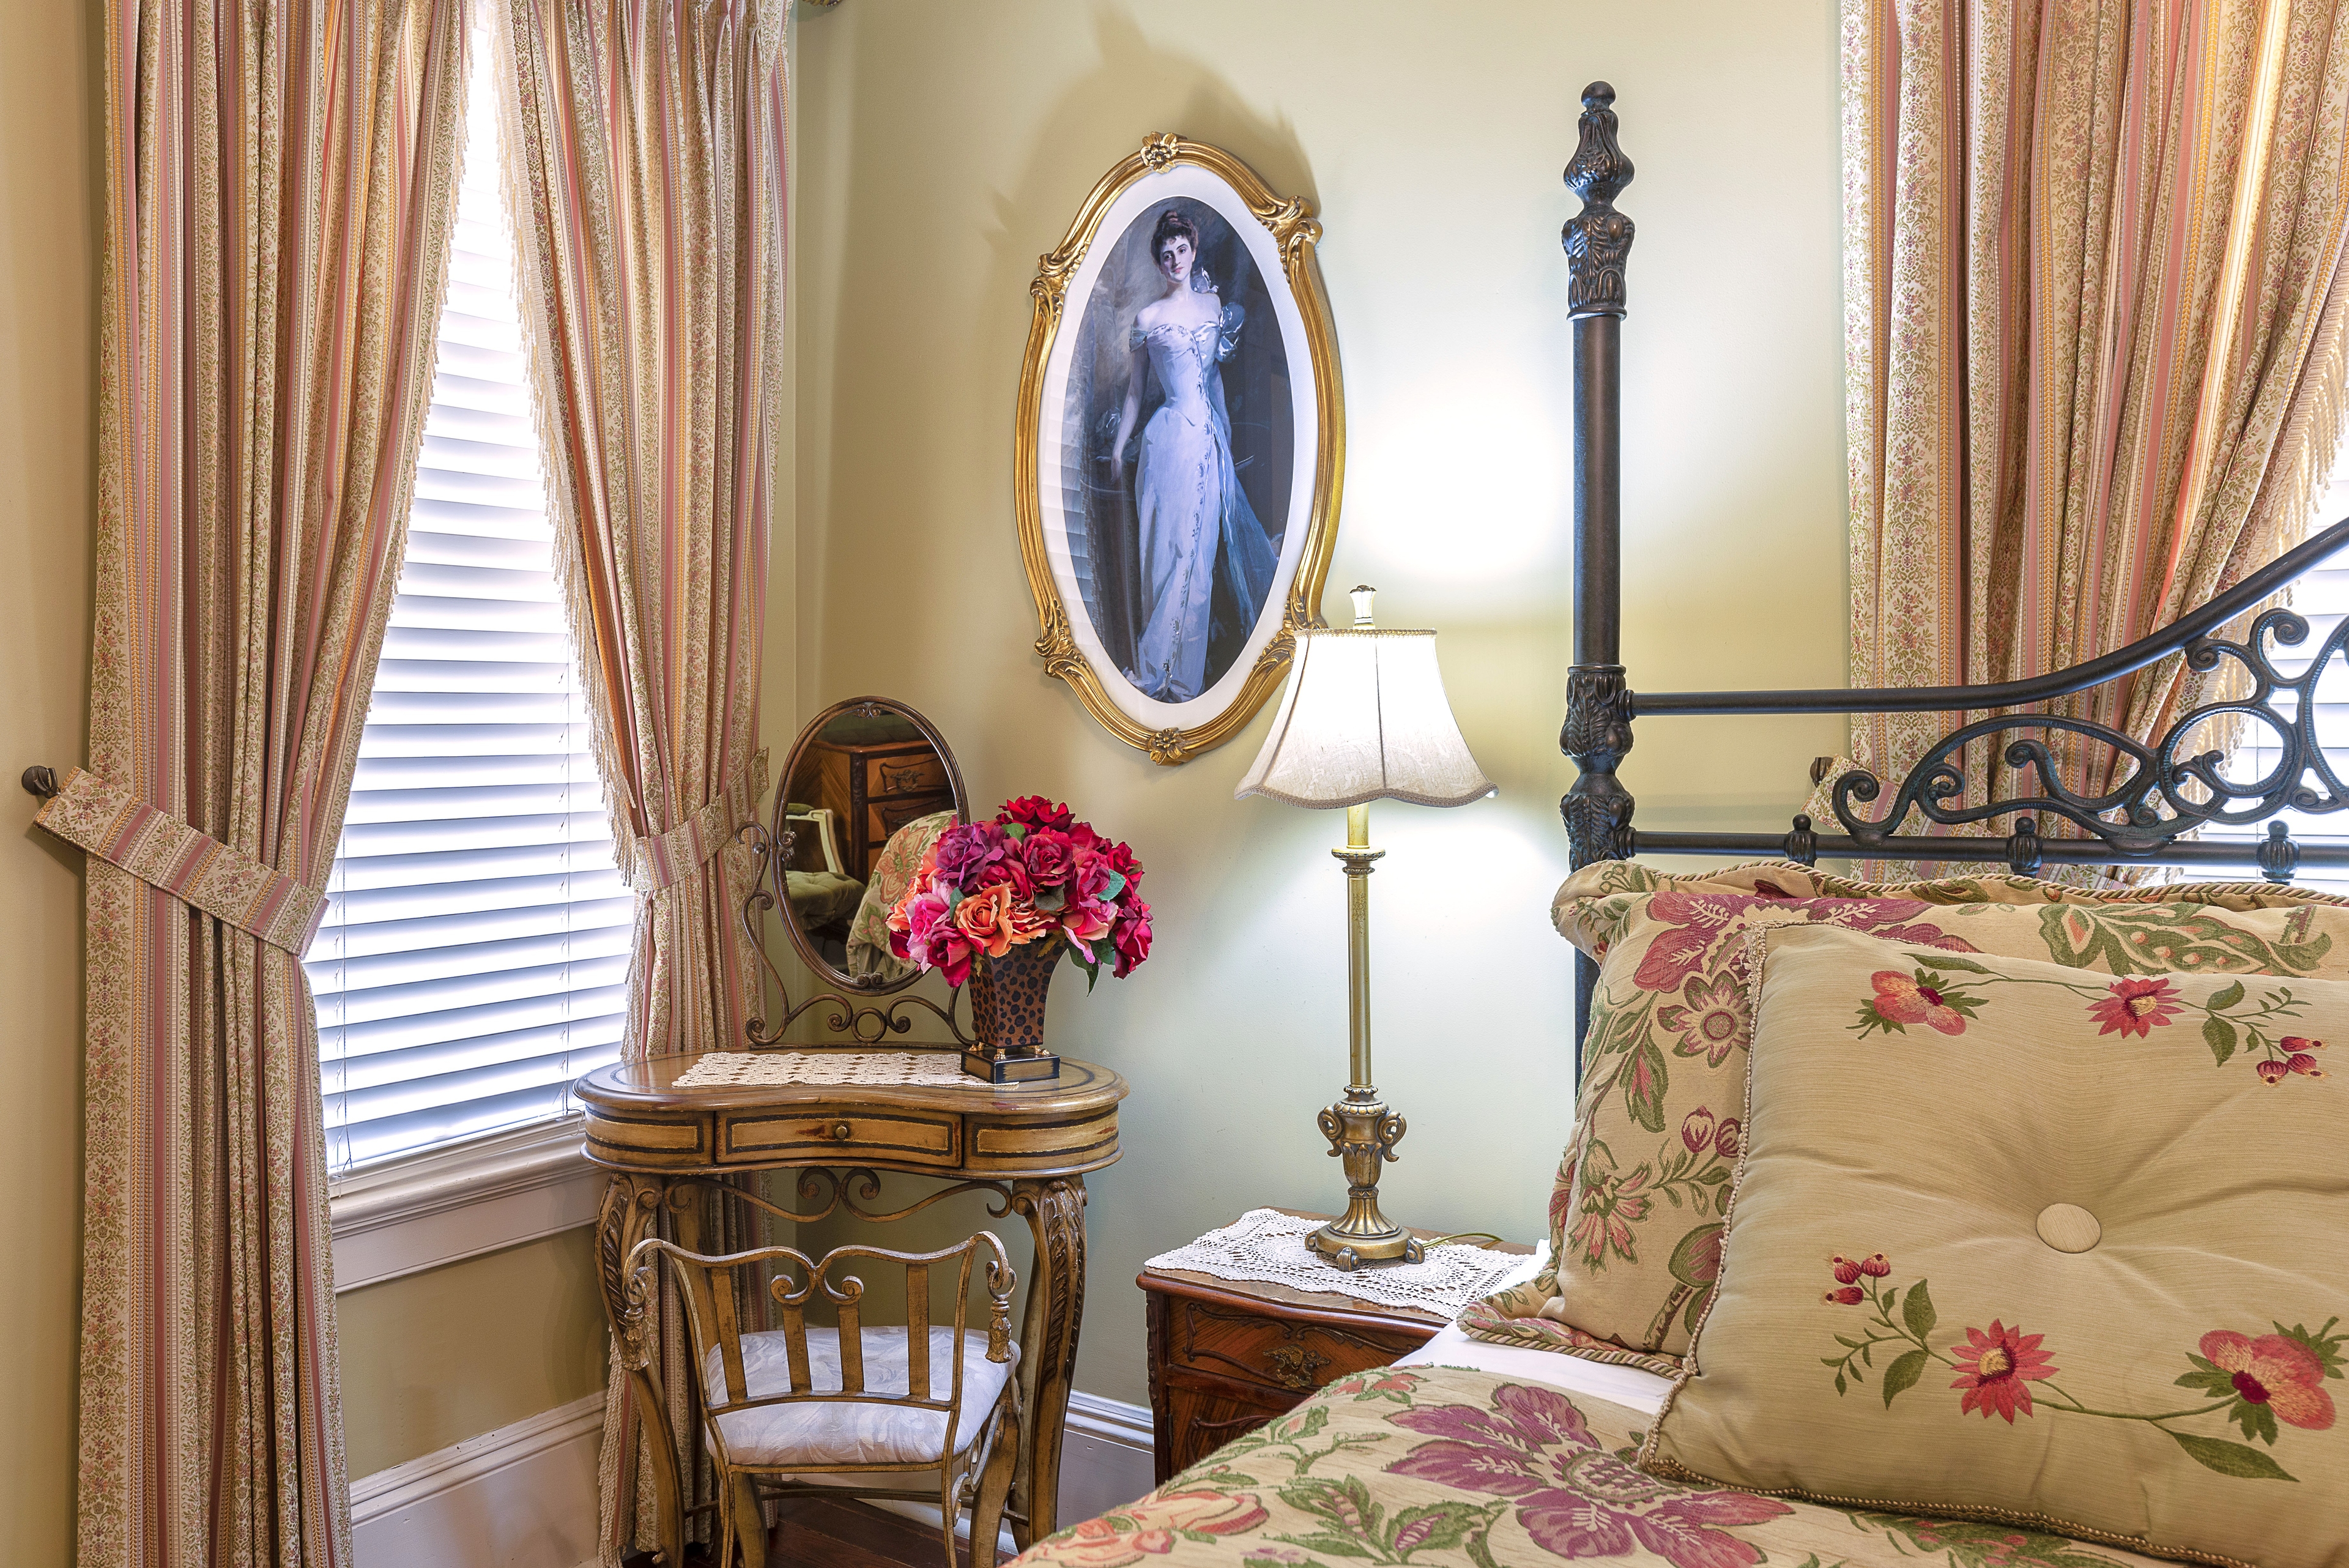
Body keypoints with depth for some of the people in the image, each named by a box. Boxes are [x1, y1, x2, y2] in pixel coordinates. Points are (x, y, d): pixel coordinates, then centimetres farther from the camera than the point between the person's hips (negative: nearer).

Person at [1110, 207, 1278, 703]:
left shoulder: (1215, 304, 12)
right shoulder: (1149, 317, 0)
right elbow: (1134, 388, 5)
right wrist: (1119, 447, 5)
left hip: (1211, 437, 5)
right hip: (1172, 436, -5)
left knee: (1199, 546, 3)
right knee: (1171, 546, -5)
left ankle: (1157, 667, 9)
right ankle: (1159, 669, 1)